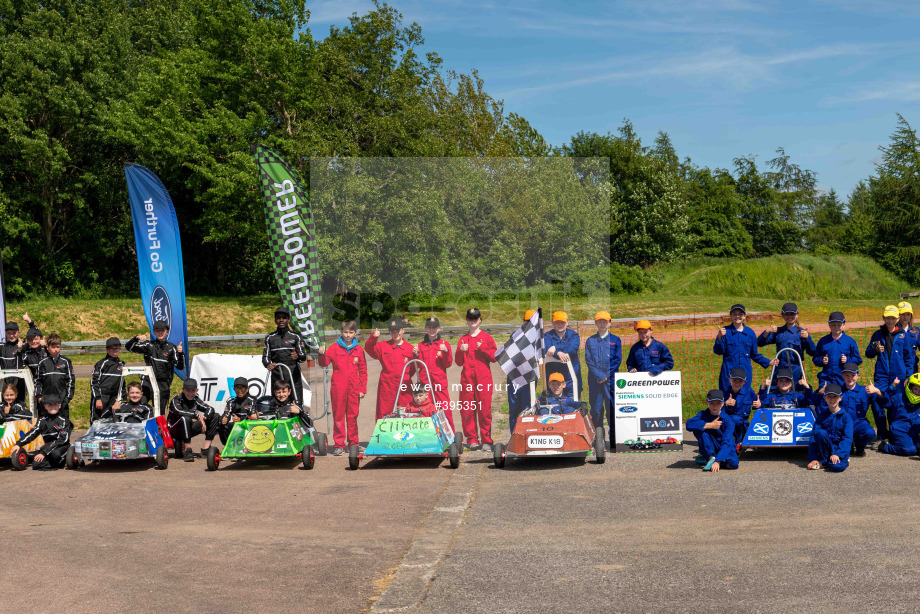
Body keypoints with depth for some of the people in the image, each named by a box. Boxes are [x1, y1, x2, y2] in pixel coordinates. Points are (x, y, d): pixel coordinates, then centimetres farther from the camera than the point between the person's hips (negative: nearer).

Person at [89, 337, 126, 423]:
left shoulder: (121, 365, 15)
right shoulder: (101, 364, -3)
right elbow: (94, 382, -6)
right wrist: (98, 398, -13)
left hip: (114, 398, 5)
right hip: (101, 396, -5)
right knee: (96, 421, -6)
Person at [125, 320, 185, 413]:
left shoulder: (171, 348, 3)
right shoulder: (149, 345, 7)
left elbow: (180, 366, -4)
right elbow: (129, 347, 8)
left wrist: (180, 353, -22)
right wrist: (136, 338, -10)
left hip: (162, 385, 0)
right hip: (148, 382, 1)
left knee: (160, 410, 4)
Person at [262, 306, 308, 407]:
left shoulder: (295, 337, 9)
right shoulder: (270, 337, 15)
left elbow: (303, 356, 1)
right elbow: (265, 356, 11)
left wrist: (297, 356, -23)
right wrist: (268, 364, -13)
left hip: (293, 376, -1)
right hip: (277, 377, 1)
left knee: (297, 404, -8)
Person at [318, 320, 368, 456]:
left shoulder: (359, 349, 6)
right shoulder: (335, 348, 3)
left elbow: (363, 370, 9)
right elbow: (324, 363, -3)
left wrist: (363, 388, 5)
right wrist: (322, 354, -24)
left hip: (354, 388, 1)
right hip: (338, 388, -1)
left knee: (353, 416, 9)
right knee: (338, 416, 3)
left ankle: (353, 443, 19)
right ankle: (338, 445, 9)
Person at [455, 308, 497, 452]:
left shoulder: (487, 337, 12)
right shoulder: (462, 340, 18)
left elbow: (494, 357, 4)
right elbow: (458, 362, 12)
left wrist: (483, 348, -8)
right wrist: (461, 351, -5)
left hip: (484, 377, -2)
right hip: (466, 377, 2)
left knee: (485, 409, -6)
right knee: (466, 409, -2)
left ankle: (486, 441, -2)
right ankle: (472, 440, 6)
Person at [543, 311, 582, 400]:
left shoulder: (574, 335, 9)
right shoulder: (547, 336, 8)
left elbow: (573, 348, -12)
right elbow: (546, 348, -13)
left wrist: (556, 348, -21)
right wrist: (558, 353, -32)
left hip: (571, 377, 0)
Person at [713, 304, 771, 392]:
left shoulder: (750, 332, 9)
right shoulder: (725, 331, -1)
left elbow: (754, 354, 17)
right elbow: (718, 351, -8)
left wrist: (769, 362, 11)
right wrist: (719, 337, -22)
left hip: (746, 373, 3)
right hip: (728, 373, -3)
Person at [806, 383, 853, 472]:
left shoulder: (846, 416, -2)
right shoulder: (822, 415, 5)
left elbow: (848, 438, -11)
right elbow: (813, 436, -2)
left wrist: (837, 454, -26)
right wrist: (813, 458, -11)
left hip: (840, 448, -2)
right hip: (825, 448, 2)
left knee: (837, 467, -33)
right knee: (820, 432, -29)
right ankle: (824, 459, -11)